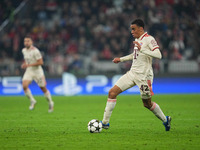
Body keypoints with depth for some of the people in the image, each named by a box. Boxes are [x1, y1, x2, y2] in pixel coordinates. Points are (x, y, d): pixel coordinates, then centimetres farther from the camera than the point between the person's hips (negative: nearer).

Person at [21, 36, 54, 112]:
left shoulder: (35, 51, -20)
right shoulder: (24, 50, 4)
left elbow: (40, 62, -22)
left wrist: (29, 65, -25)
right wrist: (24, 64, 4)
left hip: (37, 71, -5)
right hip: (29, 71, 5)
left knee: (43, 88, 6)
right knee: (24, 86, -18)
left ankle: (50, 103, 28)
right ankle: (32, 101, 0)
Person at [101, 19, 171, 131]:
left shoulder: (149, 39, -13)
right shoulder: (137, 39, 13)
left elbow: (158, 55, -25)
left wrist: (142, 49, -32)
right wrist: (121, 59, 28)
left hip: (144, 76, -8)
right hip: (132, 73, 8)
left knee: (147, 104, 3)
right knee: (112, 92, -5)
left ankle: (165, 120, 29)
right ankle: (105, 122, 0)